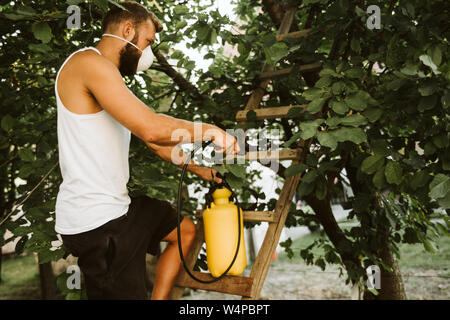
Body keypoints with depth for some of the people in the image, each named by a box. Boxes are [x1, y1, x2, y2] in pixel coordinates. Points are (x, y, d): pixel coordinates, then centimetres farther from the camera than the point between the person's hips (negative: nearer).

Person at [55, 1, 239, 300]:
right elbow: (152, 128, -27)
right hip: (95, 222, -11)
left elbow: (154, 140, 21)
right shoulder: (88, 62, -15)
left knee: (185, 230, 23)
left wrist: (197, 168, 19)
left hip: (119, 205, 11)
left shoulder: (109, 75, 18)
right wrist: (211, 130, -13)